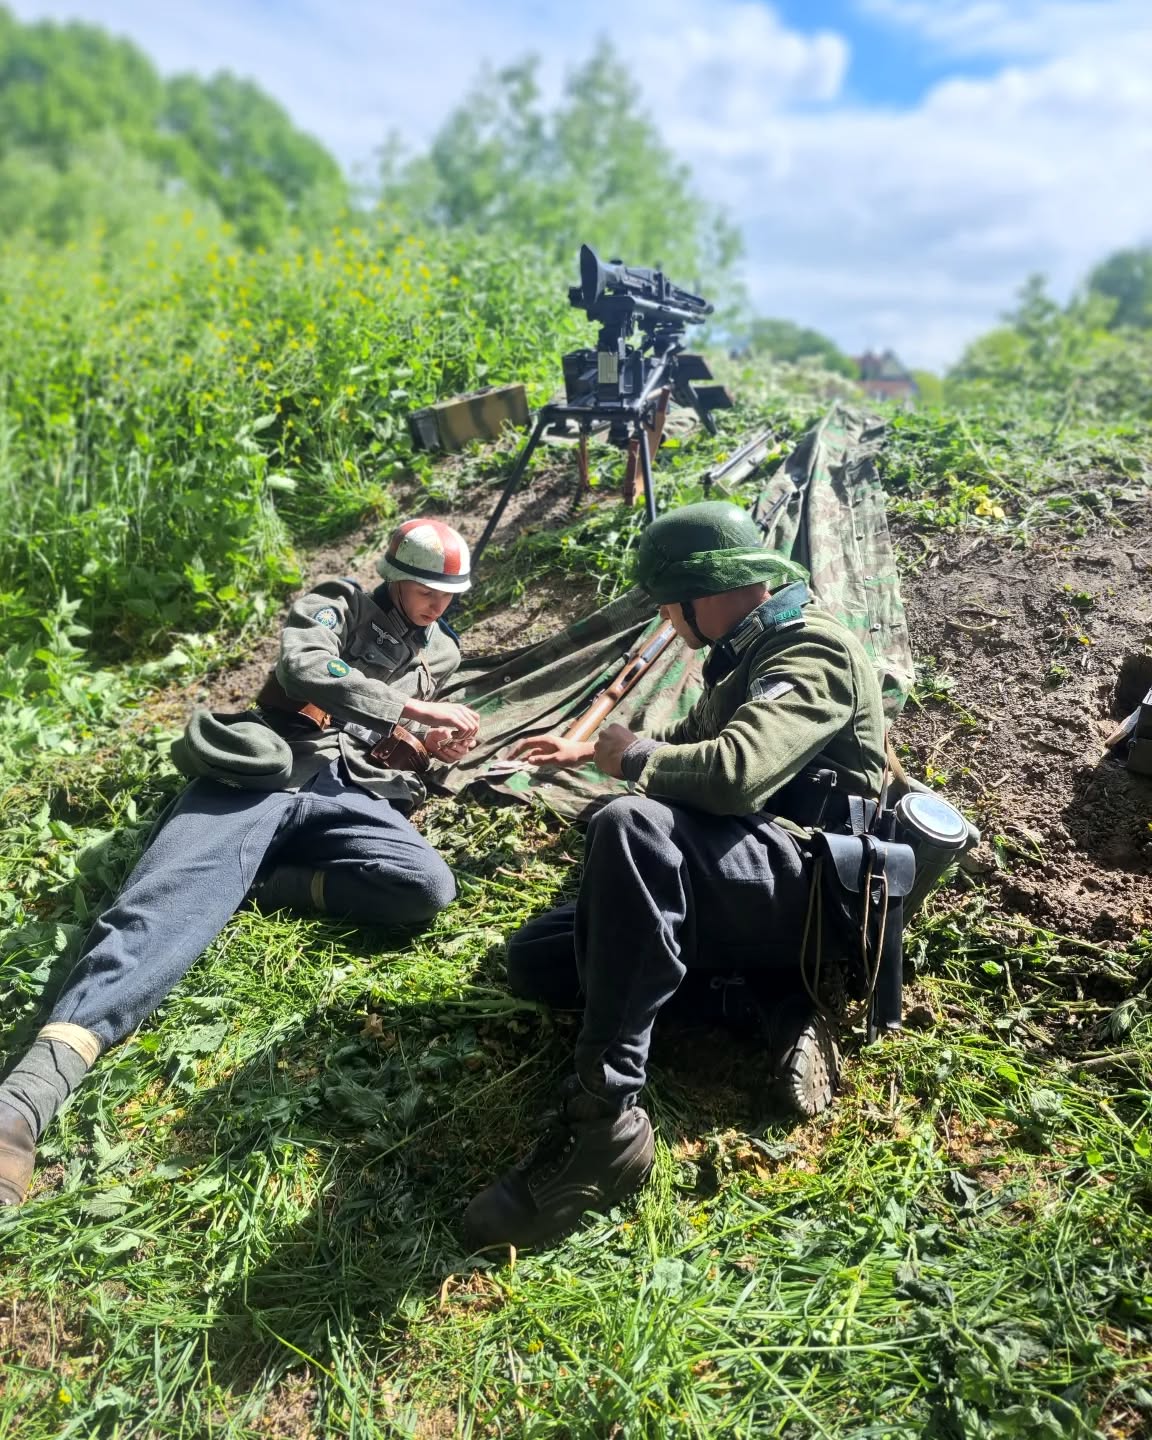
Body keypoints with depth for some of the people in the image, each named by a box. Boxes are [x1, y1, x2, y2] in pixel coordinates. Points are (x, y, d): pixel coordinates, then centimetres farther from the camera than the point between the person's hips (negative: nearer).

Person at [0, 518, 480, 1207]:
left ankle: (261, 884, -17)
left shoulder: (440, 654, 30)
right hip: (263, 770, -3)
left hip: (349, 794, 3)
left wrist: (437, 745, 10)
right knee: (170, 897, -29)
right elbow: (307, 670, -7)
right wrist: (412, 708, -6)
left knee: (429, 886, -29)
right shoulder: (336, 605, 16)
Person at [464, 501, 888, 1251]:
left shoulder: (815, 650, -12)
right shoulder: (744, 652, 18)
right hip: (742, 891, 10)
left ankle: (603, 1121, -32)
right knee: (534, 958, 2)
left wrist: (634, 756, -12)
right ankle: (777, 1009, -5)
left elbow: (733, 773, -30)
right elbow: (691, 745, 35)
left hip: (810, 892, -10)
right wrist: (591, 751, 29)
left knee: (632, 825, -37)